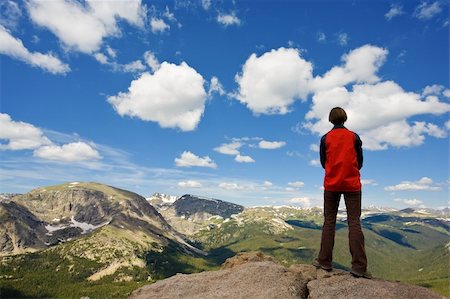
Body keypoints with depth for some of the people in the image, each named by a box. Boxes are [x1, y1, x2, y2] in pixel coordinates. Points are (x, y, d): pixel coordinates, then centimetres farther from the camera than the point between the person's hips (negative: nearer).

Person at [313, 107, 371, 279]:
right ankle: (359, 267, -3)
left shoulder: (325, 139, 0)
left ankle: (325, 261, 9)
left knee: (329, 222, 6)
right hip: (352, 184, 0)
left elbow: (323, 163, 7)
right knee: (354, 223, 0)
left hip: (331, 185, 1)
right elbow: (360, 162, 6)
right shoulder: (354, 137, 0)